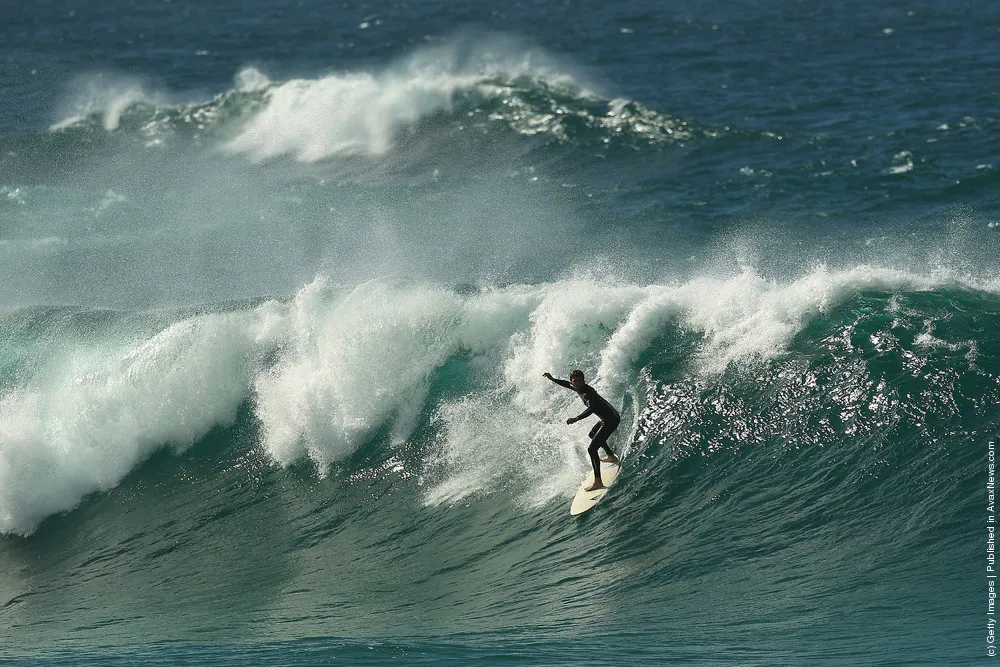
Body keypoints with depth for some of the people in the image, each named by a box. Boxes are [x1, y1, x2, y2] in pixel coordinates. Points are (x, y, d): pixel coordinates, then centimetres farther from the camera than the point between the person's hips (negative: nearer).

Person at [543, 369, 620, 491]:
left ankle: (598, 482, -23)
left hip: (611, 420, -10)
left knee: (592, 449, -17)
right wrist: (552, 379, 20)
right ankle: (611, 456, 54)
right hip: (607, 418, 10)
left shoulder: (587, 392, -25)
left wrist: (576, 419, -53)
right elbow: (566, 384, 26)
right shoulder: (580, 388, 3)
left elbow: (591, 408, -44)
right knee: (593, 435, 37)